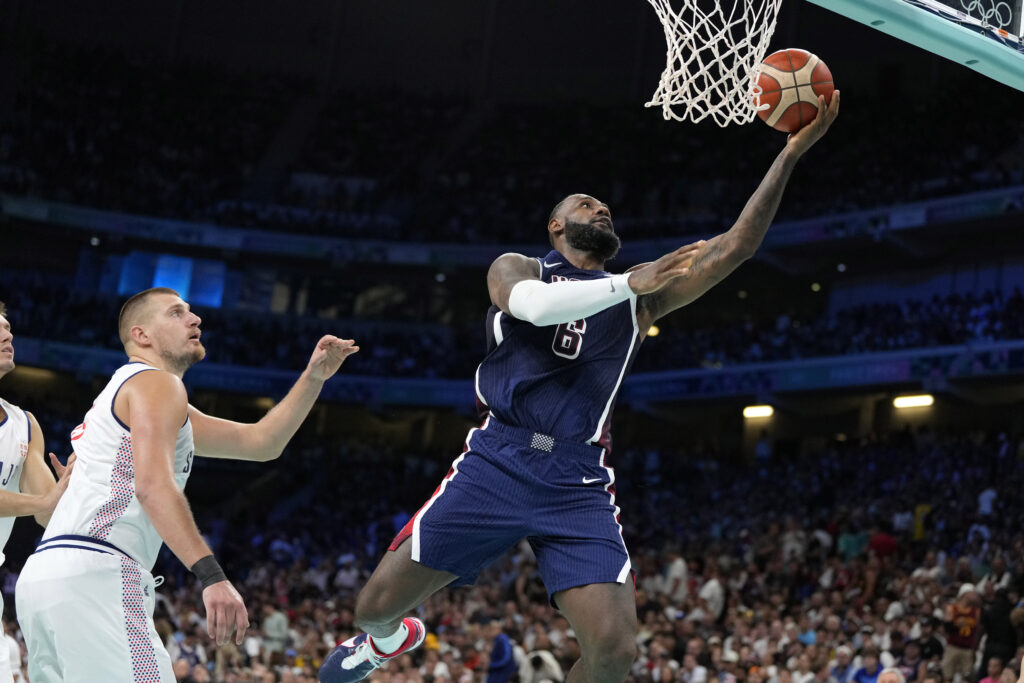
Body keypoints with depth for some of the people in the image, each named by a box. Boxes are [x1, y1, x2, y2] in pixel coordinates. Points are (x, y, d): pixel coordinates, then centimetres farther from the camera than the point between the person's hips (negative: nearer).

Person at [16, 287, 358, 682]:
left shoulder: (127, 392, 31)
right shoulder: (157, 384, 0)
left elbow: (261, 442, 29)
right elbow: (152, 484, -19)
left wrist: (314, 377, 20)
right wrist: (211, 575, -28)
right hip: (93, 575, -10)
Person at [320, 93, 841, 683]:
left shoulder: (639, 298, 17)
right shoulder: (516, 266, 12)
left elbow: (735, 247, 8)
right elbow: (532, 303, -14)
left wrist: (792, 153, 2)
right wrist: (628, 285, -16)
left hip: (578, 484, 2)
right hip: (497, 462, -2)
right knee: (377, 604, -2)